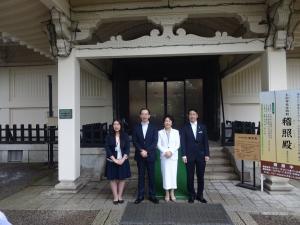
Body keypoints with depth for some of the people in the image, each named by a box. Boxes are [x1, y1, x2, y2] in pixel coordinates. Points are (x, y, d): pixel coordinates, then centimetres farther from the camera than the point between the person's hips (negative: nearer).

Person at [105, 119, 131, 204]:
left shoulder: (125, 136, 0)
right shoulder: (109, 136, -2)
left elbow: (127, 148, -3)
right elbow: (107, 149, -7)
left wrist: (122, 159, -13)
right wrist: (114, 160, -15)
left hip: (123, 160, 1)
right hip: (112, 161, -1)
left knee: (122, 178, 7)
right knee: (113, 179, 5)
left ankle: (120, 196, 20)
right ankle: (115, 197, 16)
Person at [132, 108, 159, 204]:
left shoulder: (153, 128, 3)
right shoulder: (136, 128, 6)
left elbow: (154, 142, -4)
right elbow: (134, 141, 1)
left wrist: (147, 151, -14)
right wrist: (141, 151, -13)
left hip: (150, 155, -1)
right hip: (140, 156, 1)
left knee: (151, 176, 5)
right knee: (141, 176, 7)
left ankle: (152, 195, 16)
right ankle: (140, 196, 16)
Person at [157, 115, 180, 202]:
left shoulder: (176, 132, 6)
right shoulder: (160, 132, 4)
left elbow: (178, 144, 0)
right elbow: (159, 144, -1)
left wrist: (171, 151, -13)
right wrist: (165, 152, -15)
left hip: (173, 156, 1)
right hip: (164, 156, 0)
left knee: (173, 173, 2)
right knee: (165, 174, 1)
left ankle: (172, 193, 13)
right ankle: (167, 193, 10)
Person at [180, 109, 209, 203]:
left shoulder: (202, 127, 6)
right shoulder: (185, 128, 0)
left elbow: (205, 141, 5)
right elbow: (183, 142, -4)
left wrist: (207, 154, -1)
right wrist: (184, 155, -10)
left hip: (201, 155, 2)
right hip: (189, 156, -1)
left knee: (200, 176, 8)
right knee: (190, 177, 6)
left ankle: (200, 195, 22)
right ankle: (191, 195, 20)